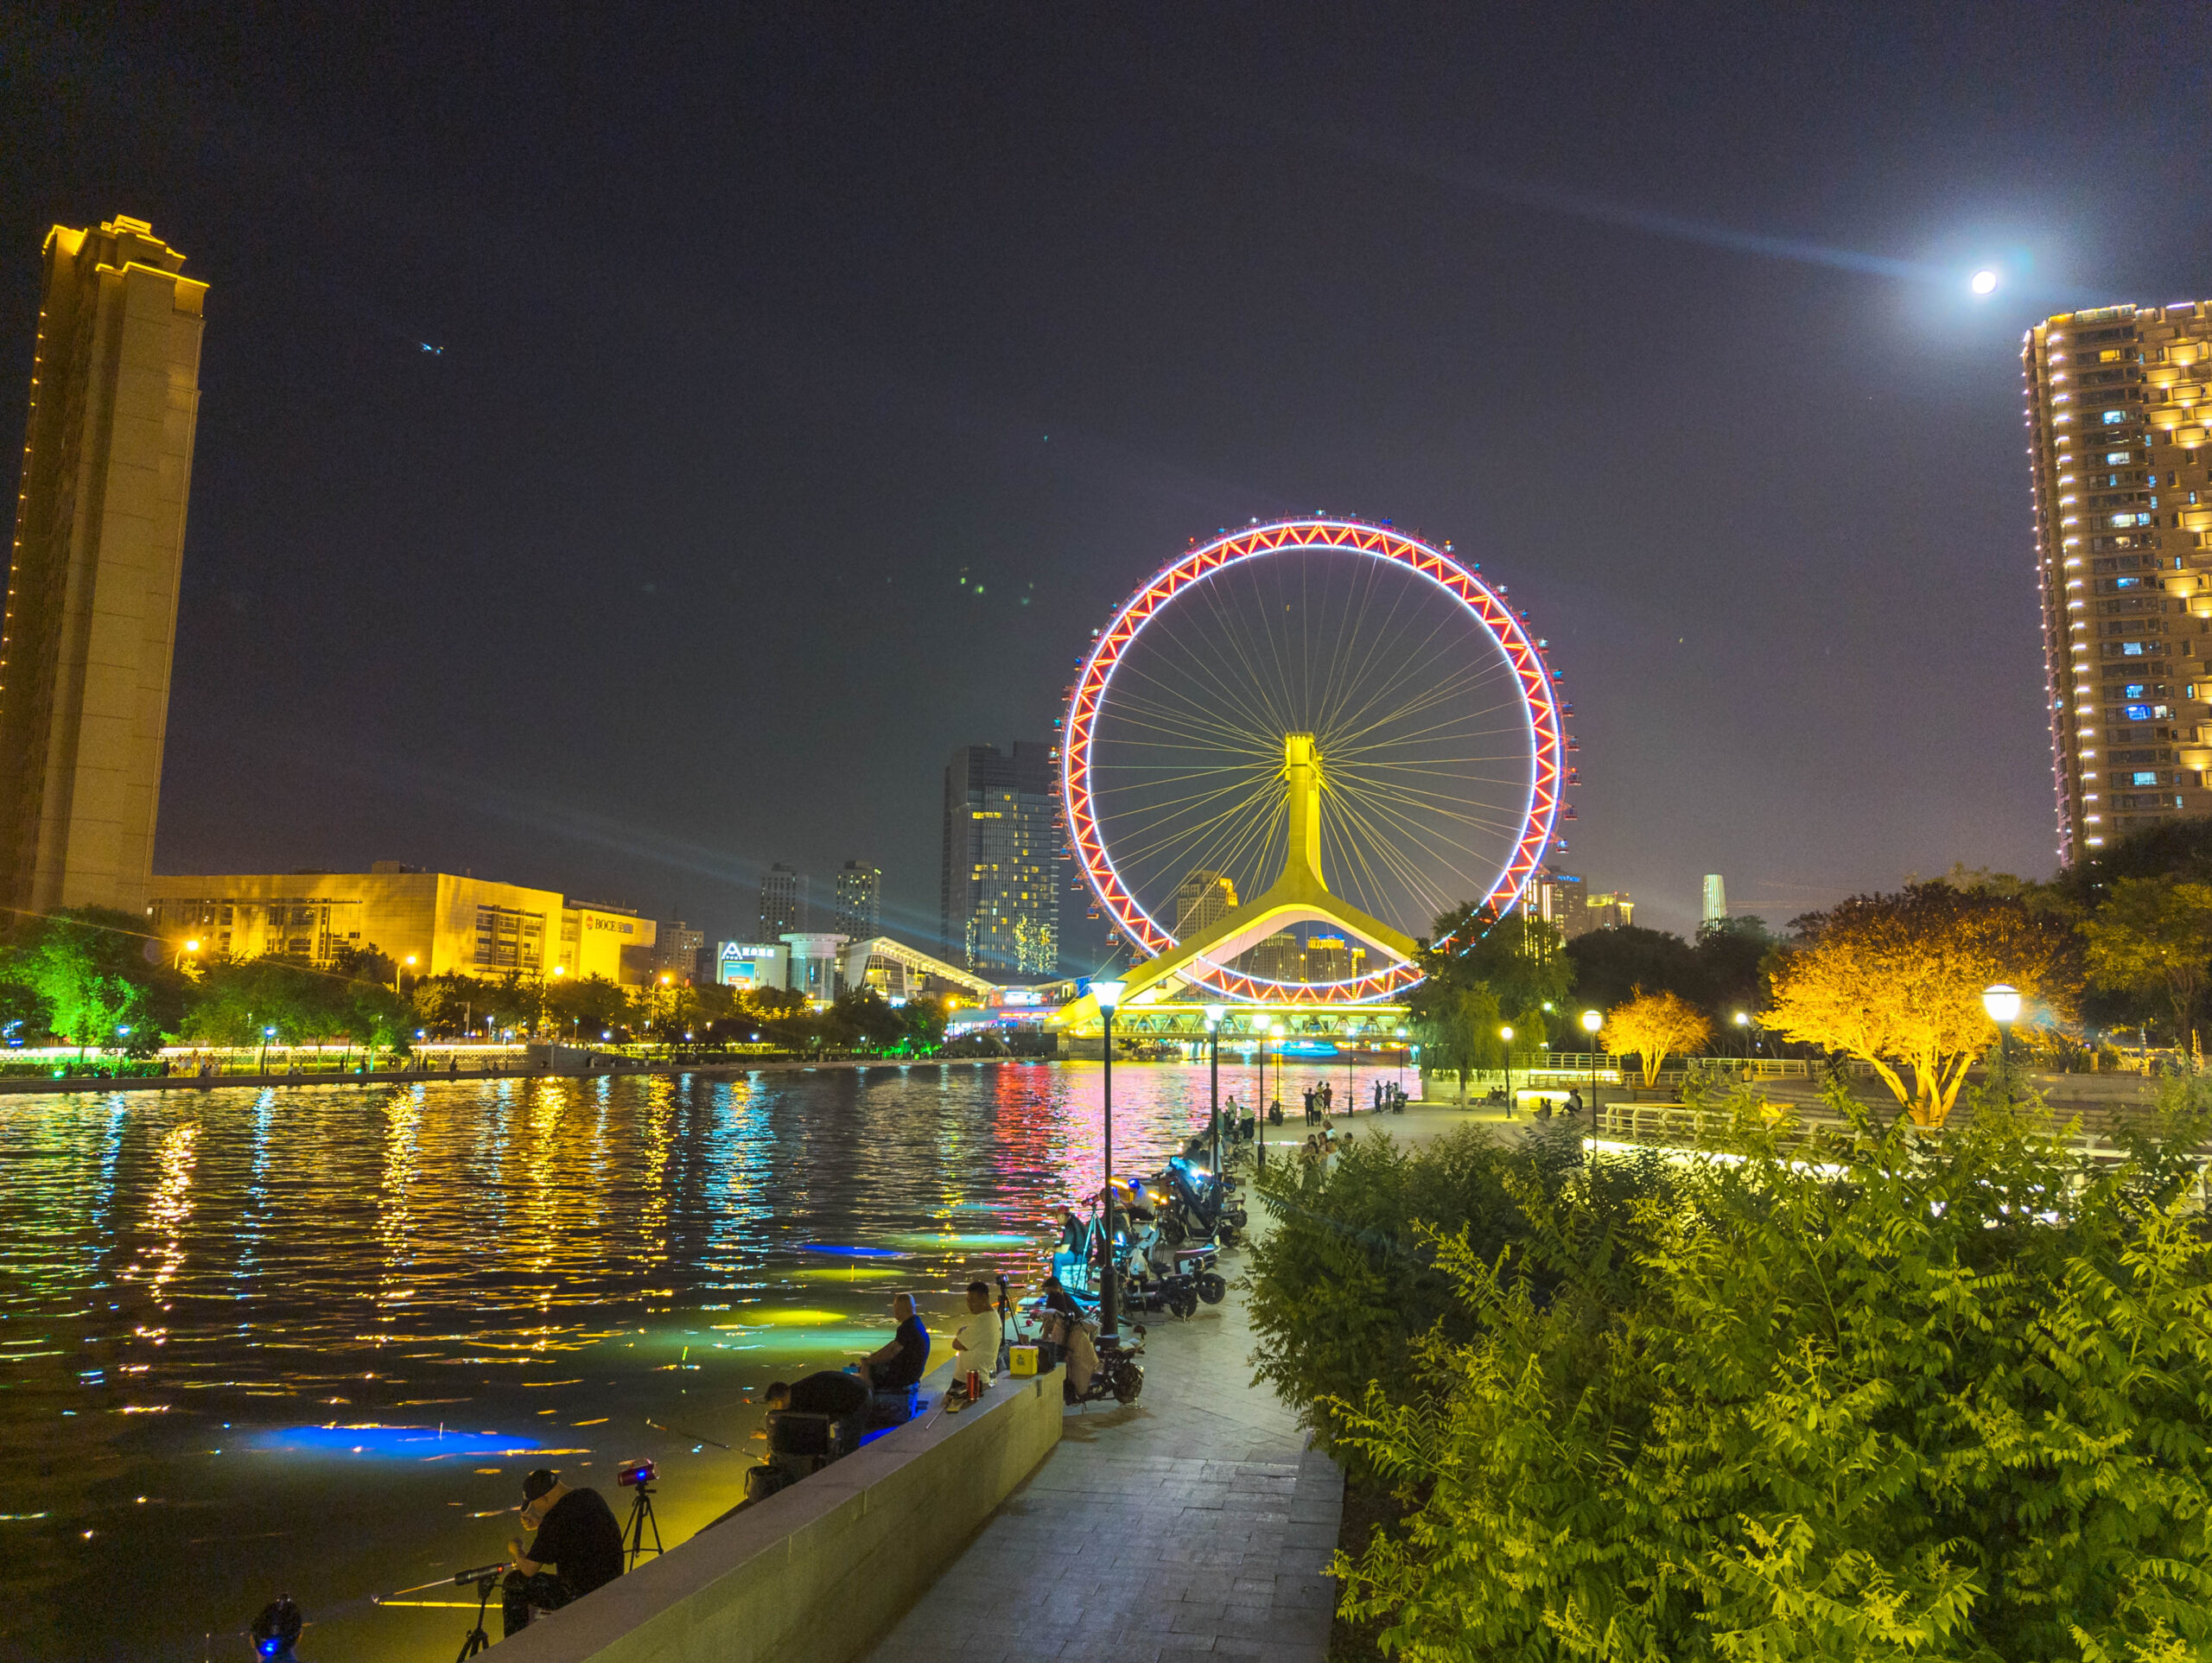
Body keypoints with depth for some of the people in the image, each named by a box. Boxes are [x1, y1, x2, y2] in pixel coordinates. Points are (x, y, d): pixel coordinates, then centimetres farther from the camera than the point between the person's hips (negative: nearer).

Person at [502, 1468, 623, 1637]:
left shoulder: (555, 1520, -22)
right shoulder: (591, 1497, 1)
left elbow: (529, 1570, -13)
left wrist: (516, 1550, 6)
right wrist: (539, 1523, 12)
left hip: (581, 1597, -8)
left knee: (514, 1582, 7)